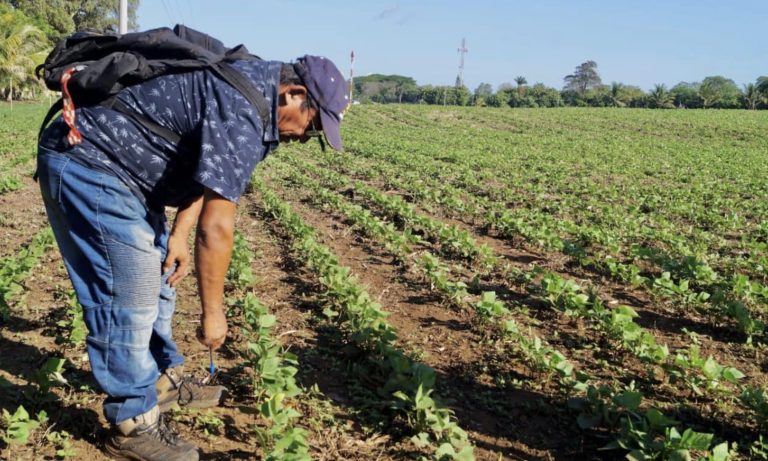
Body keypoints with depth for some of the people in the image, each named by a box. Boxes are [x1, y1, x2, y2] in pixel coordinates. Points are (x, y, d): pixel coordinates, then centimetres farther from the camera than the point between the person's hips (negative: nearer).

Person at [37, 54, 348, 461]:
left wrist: (179, 235, 6)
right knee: (128, 292, -8)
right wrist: (212, 311, -17)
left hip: (117, 168, 11)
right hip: (86, 163, -11)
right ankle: (133, 424, 4)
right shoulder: (243, 110, -27)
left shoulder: (253, 88, 6)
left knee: (157, 276, 16)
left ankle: (162, 378, 32)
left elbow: (206, 170, 14)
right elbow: (216, 227, -27)